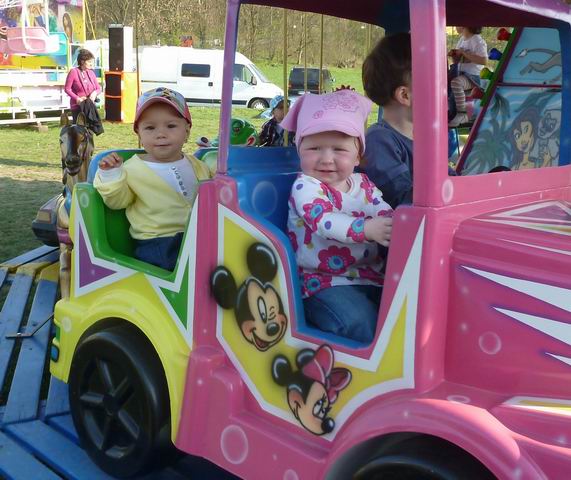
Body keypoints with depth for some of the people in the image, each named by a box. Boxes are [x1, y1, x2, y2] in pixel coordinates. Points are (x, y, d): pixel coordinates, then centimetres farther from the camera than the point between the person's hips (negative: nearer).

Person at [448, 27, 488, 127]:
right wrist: (453, 55, 1)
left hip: (473, 76, -9)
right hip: (460, 74, 9)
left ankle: (461, 114, -29)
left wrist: (464, 53, -21)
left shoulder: (478, 41, -10)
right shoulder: (462, 40, 16)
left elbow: (484, 61, -24)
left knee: (455, 82, -37)